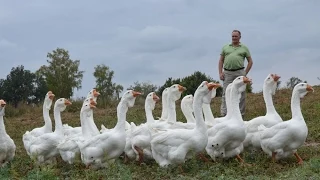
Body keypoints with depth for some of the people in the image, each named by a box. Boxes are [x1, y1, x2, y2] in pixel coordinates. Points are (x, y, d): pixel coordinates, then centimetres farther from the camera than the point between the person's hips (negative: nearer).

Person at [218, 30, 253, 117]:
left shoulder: (244, 48, 11)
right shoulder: (225, 47, 14)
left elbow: (250, 61, 11)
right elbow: (221, 61, 13)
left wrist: (245, 73, 2)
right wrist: (220, 73, 2)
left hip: (239, 72, 0)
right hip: (227, 73, 0)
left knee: (241, 94, 3)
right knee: (226, 93, -3)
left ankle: (241, 113, 10)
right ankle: (223, 113, -4)